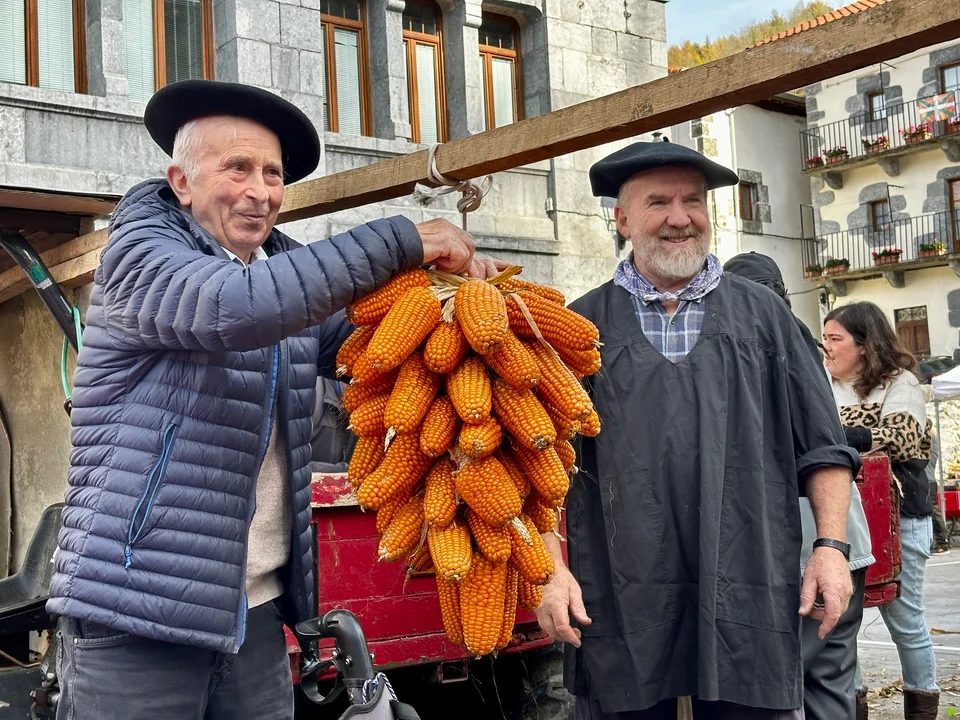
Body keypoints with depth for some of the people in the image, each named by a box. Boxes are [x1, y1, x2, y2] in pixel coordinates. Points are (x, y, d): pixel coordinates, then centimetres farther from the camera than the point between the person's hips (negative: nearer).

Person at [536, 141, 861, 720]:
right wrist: (552, 570, -3)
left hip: (748, 602, 1)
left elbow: (822, 447, 11)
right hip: (620, 608, 0)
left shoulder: (762, 313, 12)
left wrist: (831, 545, 1)